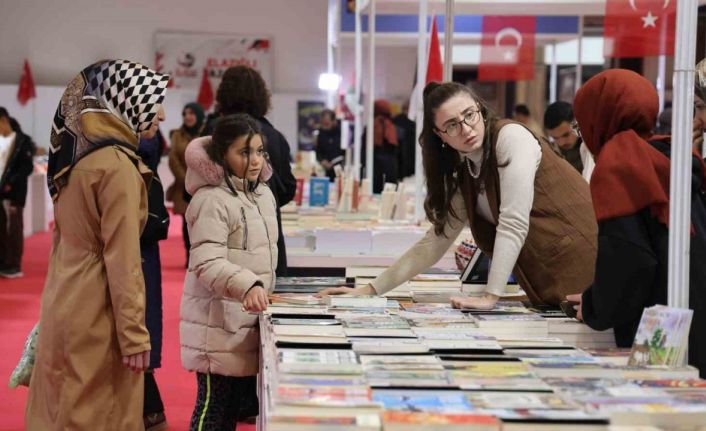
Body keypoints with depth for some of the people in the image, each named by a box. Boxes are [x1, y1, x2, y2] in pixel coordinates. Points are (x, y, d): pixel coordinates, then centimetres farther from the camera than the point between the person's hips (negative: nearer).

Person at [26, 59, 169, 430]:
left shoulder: (74, 157, 8)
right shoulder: (117, 164, -17)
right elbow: (121, 259, -19)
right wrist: (133, 333, -16)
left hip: (64, 304, 8)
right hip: (97, 315, -8)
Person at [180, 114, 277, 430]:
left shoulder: (264, 193, 11)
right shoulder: (212, 200, -17)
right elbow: (208, 264, -26)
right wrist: (247, 286, -39)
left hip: (249, 318, 8)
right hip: (219, 321, -8)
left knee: (237, 404, 14)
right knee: (213, 405, -4)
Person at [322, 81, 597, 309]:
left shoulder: (512, 137, -14)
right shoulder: (462, 178, 8)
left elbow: (513, 223, -21)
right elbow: (434, 243, 11)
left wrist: (491, 297, -22)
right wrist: (370, 290, 6)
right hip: (544, 282, 6)